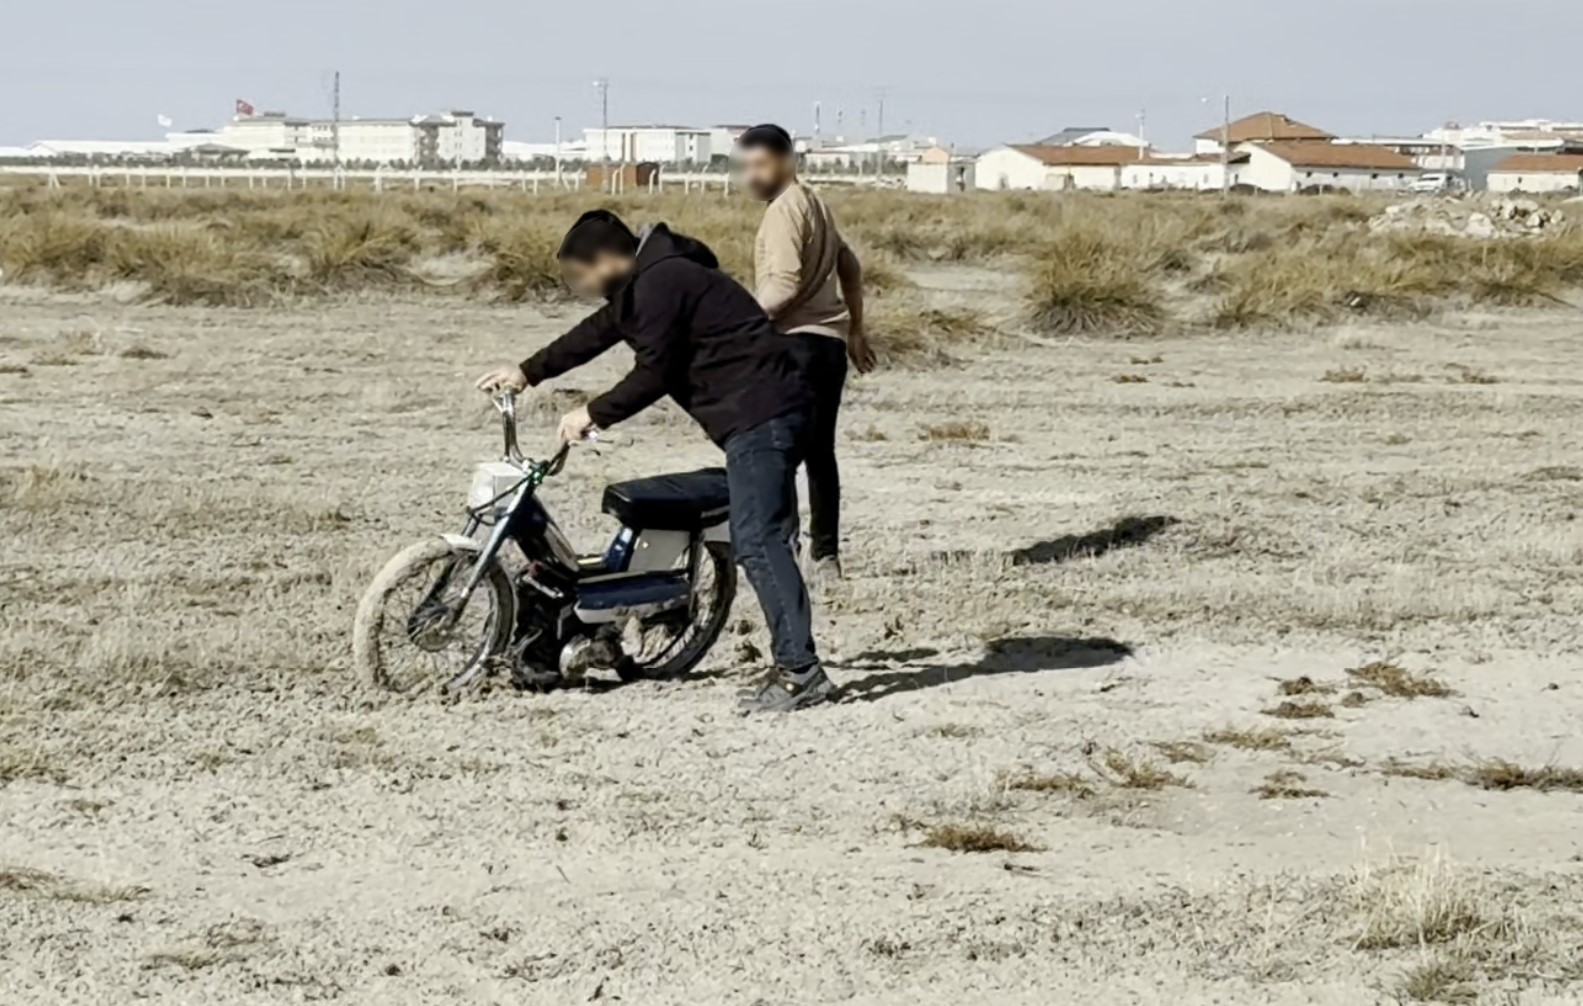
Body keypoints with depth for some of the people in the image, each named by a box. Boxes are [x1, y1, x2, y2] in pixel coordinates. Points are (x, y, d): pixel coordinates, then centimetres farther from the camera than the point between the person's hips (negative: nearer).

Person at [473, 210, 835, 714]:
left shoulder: (660, 284, -14)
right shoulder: (648, 279, 19)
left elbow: (652, 375, -15)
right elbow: (599, 330, 30)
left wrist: (593, 414, -4)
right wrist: (528, 372, 34)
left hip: (759, 416, -11)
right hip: (767, 411, 11)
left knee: (758, 542, -13)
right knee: (764, 539, 11)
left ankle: (801, 671, -16)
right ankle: (794, 664, 11)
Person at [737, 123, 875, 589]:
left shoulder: (784, 208, -11)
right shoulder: (813, 202, 19)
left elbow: (784, 285, -22)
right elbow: (849, 266, 27)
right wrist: (855, 330, 33)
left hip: (798, 343, -10)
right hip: (829, 342, 10)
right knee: (819, 454, 14)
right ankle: (825, 557, 18)